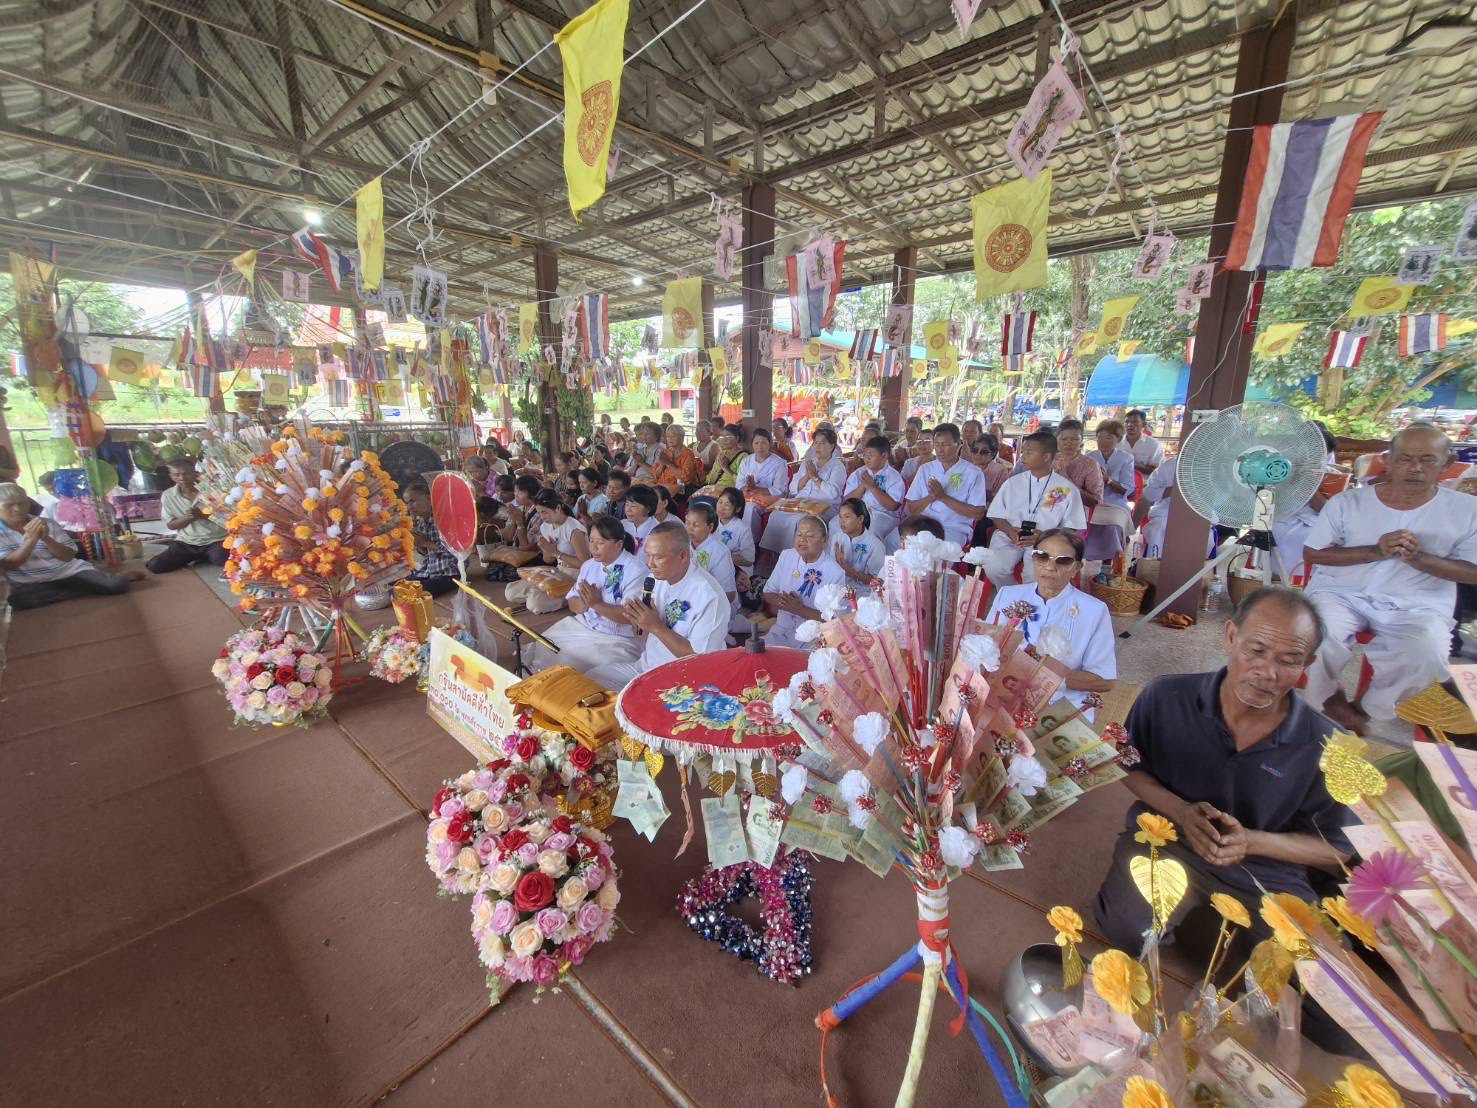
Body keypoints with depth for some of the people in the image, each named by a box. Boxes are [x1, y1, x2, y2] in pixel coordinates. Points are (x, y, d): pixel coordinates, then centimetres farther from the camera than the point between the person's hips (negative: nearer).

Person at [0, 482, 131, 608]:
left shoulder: (48, 524, 5)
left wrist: (46, 538, -19)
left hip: (69, 572, -1)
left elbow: (68, 556, -2)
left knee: (117, 584, -26)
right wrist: (32, 538, -22)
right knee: (18, 599, -37)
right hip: (30, 584, 1)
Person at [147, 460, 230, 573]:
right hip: (186, 542, 4)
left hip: (215, 540, -3)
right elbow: (171, 525, 4)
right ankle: (198, 556, 10)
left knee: (220, 559, -34)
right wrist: (188, 517, -16)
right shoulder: (168, 496, 3)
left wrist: (202, 514, -21)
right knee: (154, 565, -11)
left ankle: (201, 556, 3)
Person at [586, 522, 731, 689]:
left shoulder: (709, 597, -22)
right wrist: (636, 617, -13)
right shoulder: (656, 578, 1)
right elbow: (643, 633, 11)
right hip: (645, 664, 7)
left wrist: (656, 626, -25)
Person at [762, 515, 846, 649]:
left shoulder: (835, 573, -13)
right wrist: (781, 601, -12)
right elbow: (768, 593, 10)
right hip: (780, 632, 5)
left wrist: (800, 610, -21)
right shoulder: (786, 556, 3)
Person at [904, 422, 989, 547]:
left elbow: (977, 513, -5)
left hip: (955, 528, -3)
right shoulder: (925, 469, 15)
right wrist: (931, 497, -8)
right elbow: (911, 508, 12)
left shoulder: (973, 472, 4)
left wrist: (943, 497, -10)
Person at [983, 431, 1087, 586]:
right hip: (1009, 536, 2)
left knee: (1034, 574, -32)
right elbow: (996, 515, 12)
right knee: (994, 567, -28)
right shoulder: (1012, 482, 12)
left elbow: (1071, 527, 5)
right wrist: (1010, 530, -10)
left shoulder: (1066, 489, 5)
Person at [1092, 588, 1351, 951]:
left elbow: (1335, 849, 0)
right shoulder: (1166, 697, -14)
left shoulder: (1326, 746, -11)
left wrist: (1251, 841, -19)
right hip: (1164, 839, -1)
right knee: (1129, 930, -26)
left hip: (1267, 879, 2)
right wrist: (1180, 811, -16)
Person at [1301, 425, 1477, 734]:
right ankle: (1330, 700, -1)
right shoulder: (1347, 501, 1)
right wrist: (1375, 551, -14)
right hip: (1341, 593, -1)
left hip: (1417, 605, 1)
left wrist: (1418, 558, -16)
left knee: (1428, 655, -30)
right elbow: (1311, 554, 0)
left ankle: (1370, 709, -2)